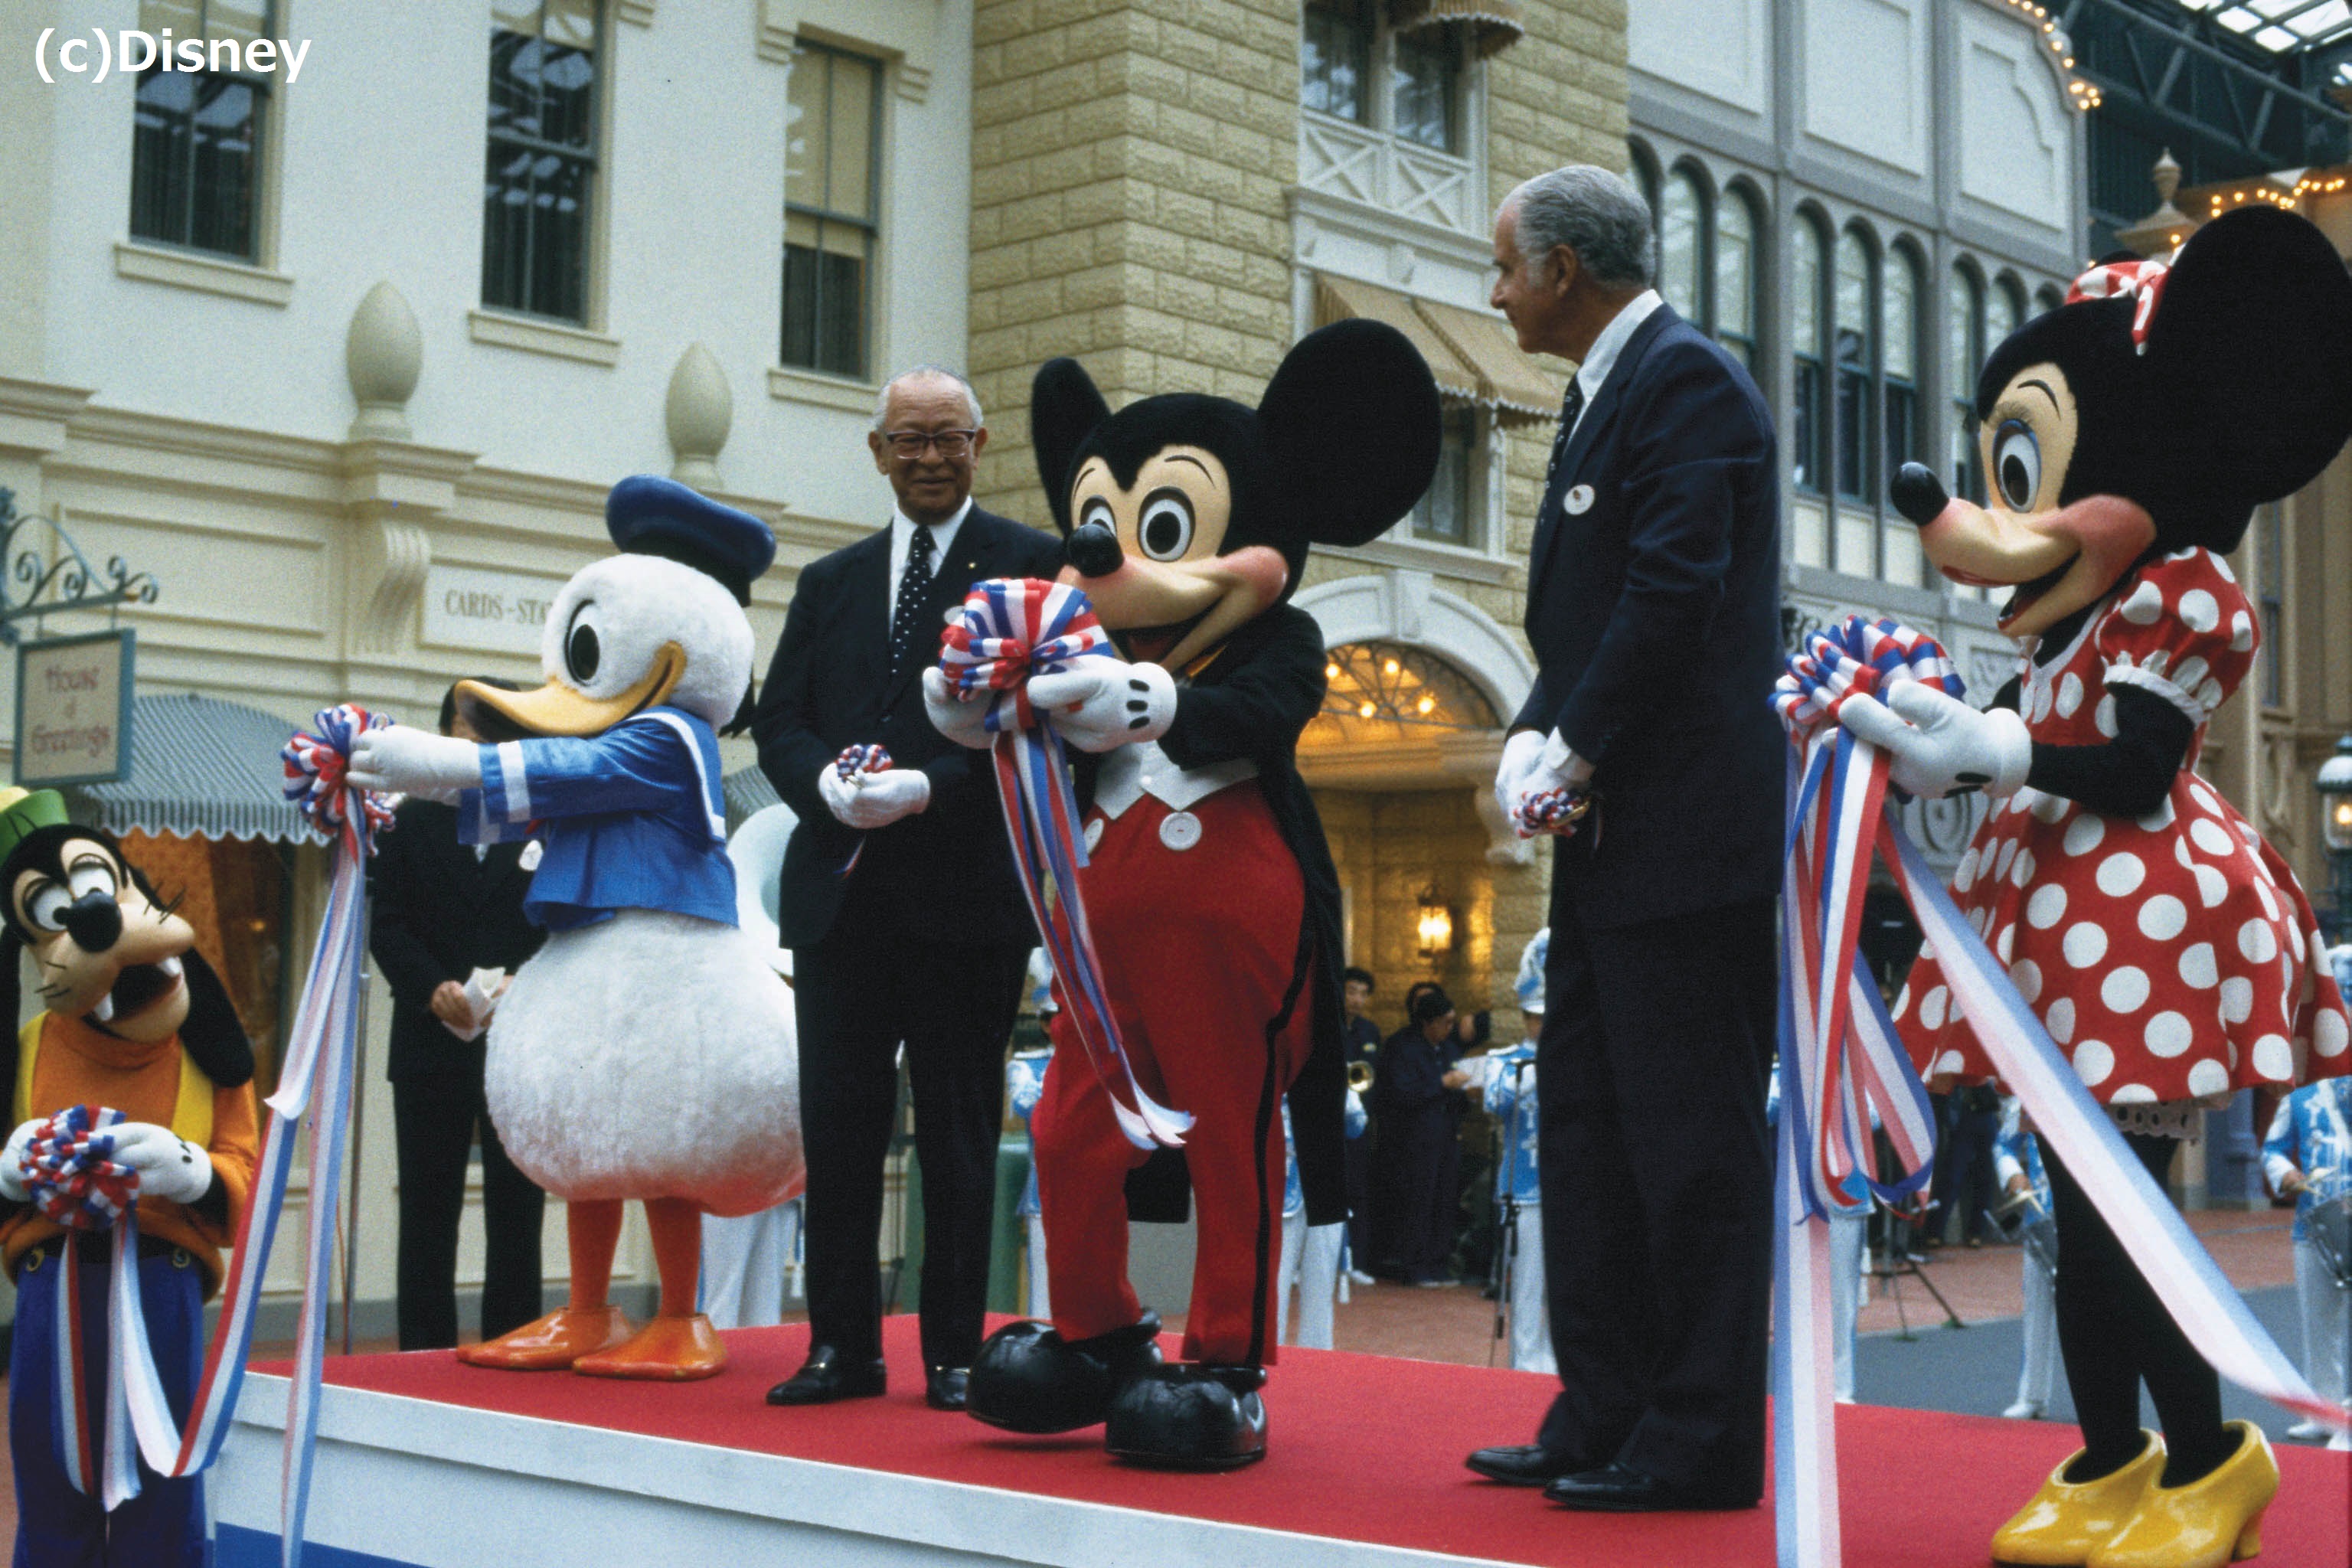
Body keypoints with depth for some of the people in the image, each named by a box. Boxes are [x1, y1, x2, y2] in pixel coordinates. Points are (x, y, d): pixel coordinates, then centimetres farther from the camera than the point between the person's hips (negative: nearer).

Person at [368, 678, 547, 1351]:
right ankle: (424, 1357, 11)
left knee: (517, 1210, 3)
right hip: (432, 1044, 1)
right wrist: (431, 987, -13)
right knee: (428, 1211, 5)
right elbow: (387, 923, 3)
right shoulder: (412, 822, 10)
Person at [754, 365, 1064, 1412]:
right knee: (837, 1128, 6)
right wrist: (826, 782, -10)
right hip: (841, 894, 4)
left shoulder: (1030, 565, 4)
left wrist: (925, 789, -18)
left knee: (959, 1136, 3)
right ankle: (843, 1345, 15)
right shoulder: (828, 582, 19)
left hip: (966, 894, -4)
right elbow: (778, 719, 12)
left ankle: (953, 1351, 11)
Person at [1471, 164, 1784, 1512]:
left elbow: (1675, 592, -20)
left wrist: (1578, 756, -13)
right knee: (1591, 1132, 13)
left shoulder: (1687, 378, -10)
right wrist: (1533, 737, 4)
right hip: (1613, 838, 11)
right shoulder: (1606, 390, 20)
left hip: (1687, 830, -10)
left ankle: (1701, 1445, 3)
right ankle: (1603, 1420, 21)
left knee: (1693, 1136, -5)